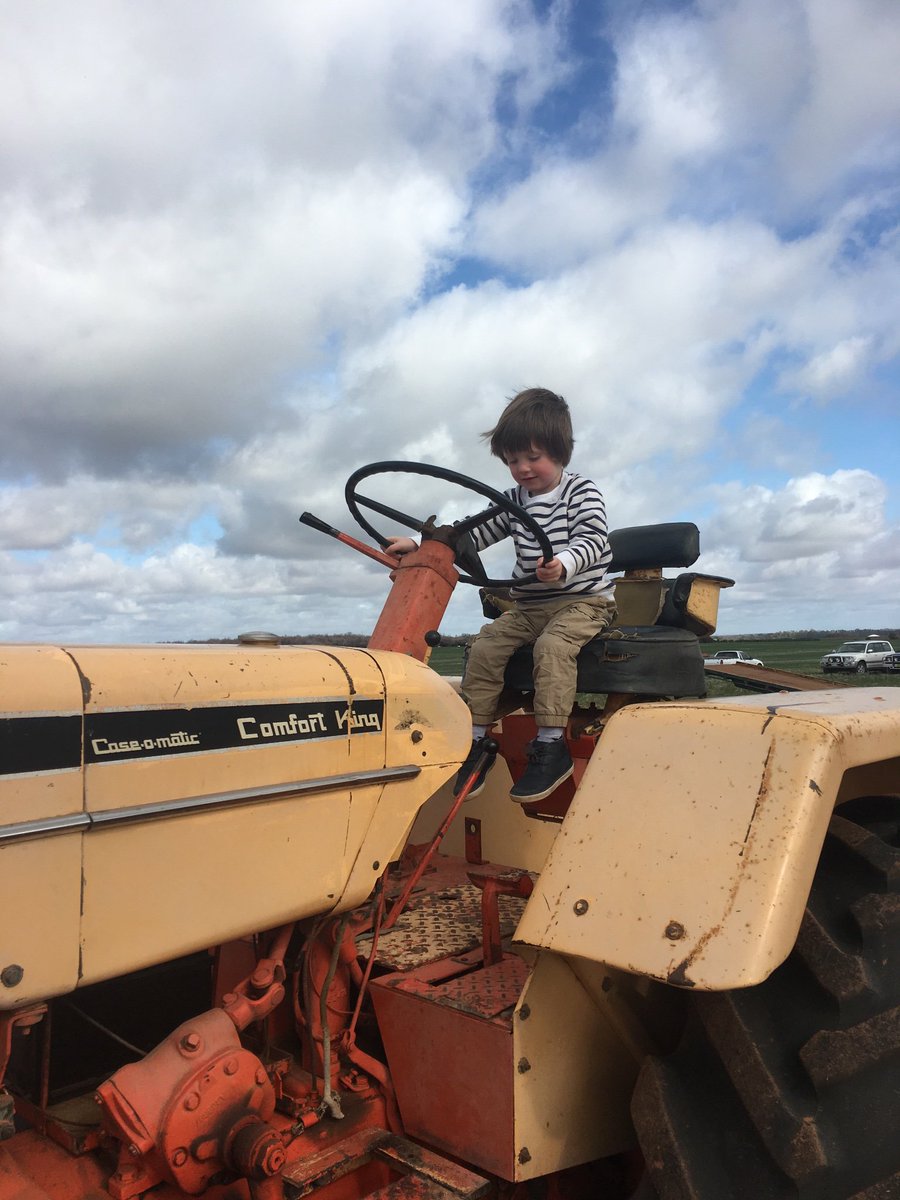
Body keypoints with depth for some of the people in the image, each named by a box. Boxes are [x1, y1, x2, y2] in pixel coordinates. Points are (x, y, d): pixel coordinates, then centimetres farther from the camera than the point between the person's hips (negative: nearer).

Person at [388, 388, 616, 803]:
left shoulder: (581, 491, -4)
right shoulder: (515, 501, 11)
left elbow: (591, 539, -19)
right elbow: (475, 534, 10)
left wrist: (563, 565, -41)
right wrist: (420, 545, 0)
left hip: (582, 599, -5)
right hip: (528, 605, 6)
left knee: (552, 645, -33)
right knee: (485, 647, -15)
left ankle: (551, 745, -29)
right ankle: (477, 741, -8)